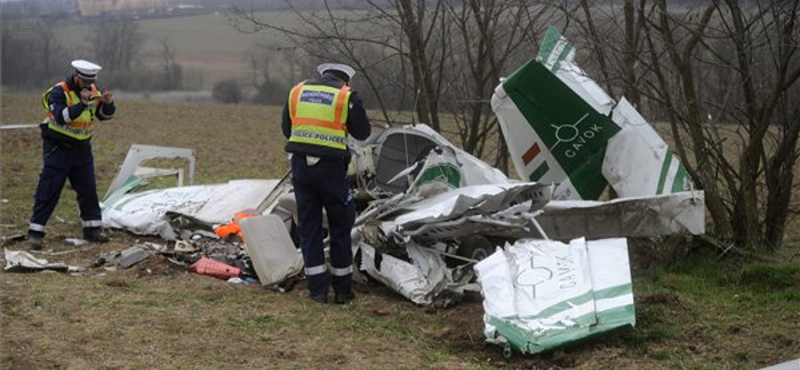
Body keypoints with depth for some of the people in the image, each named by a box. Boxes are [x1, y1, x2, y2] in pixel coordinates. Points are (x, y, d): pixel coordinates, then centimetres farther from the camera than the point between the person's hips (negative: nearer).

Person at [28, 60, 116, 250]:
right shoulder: (59, 92, -17)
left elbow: (104, 115, 5)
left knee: (88, 189, 7)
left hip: (81, 148, 6)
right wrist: (82, 103, -38)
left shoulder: (93, 91, 3)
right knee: (48, 191, -5)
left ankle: (92, 229, 17)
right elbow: (61, 116, -30)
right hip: (58, 148, -6)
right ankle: (35, 232, -1)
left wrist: (108, 104, -16)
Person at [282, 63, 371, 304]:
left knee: (308, 226, 11)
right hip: (330, 167, -3)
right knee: (340, 227, 11)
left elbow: (286, 129, 15)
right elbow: (362, 133, 5)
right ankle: (342, 289, 15)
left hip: (300, 165, 3)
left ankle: (317, 288, 10)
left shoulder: (297, 91, 10)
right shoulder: (347, 96, -2)